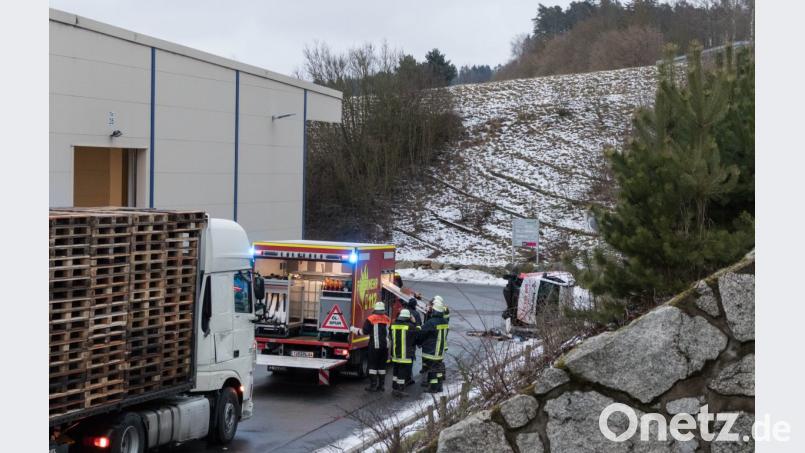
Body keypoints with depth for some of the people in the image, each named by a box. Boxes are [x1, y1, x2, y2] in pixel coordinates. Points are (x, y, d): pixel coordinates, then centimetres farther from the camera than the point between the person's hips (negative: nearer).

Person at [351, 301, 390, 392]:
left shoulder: (371, 319, -9)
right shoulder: (387, 319, 7)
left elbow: (364, 332, -7)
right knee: (382, 366, 12)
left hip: (375, 345, -5)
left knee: (373, 365, 0)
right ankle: (381, 385, 14)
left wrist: (354, 329, 8)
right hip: (385, 345, 5)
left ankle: (373, 385, -3)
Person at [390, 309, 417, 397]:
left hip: (395, 353, 6)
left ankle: (394, 388, 23)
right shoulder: (411, 327, -14)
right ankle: (400, 390, 3)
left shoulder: (394, 325, 3)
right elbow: (415, 339, -2)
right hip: (406, 354, -5)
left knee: (395, 371, 17)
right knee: (403, 373, 1)